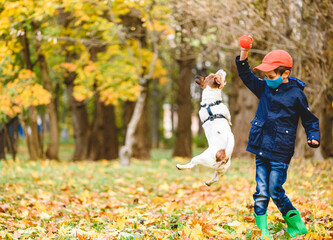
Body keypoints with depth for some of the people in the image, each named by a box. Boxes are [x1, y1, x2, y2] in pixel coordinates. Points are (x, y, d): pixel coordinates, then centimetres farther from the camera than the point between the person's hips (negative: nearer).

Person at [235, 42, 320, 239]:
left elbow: (310, 120, 2)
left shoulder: (296, 94, -6)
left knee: (275, 191, -4)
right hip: (261, 150, 5)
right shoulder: (264, 88, 8)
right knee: (261, 193, 3)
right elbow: (247, 76, 18)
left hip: (280, 153, -5)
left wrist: (314, 138, -13)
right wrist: (243, 57, 3)